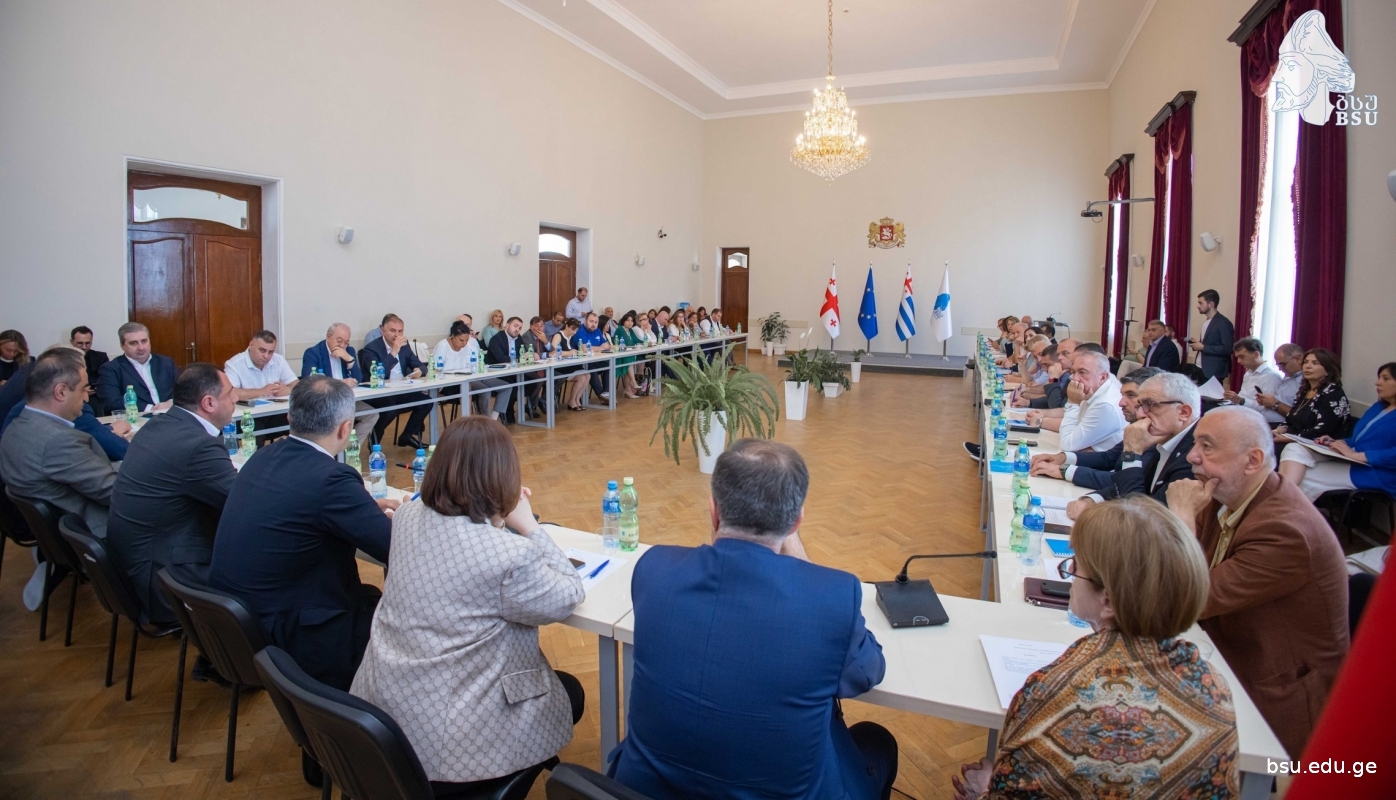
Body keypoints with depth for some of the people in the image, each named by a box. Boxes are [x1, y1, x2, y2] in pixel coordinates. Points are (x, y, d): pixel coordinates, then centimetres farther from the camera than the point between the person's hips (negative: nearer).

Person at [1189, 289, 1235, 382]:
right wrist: (1198, 343, 4)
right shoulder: (1206, 321, 14)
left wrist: (1203, 347, -19)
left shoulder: (1223, 323, -13)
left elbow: (1228, 349, -19)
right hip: (1200, 369, 8)